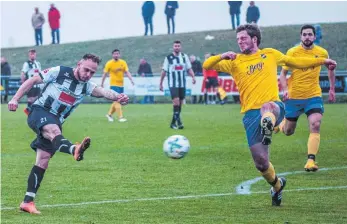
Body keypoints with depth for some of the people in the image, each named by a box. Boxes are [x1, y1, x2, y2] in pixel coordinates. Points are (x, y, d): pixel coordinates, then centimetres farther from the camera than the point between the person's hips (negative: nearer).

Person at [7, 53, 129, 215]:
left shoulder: (86, 86, 6)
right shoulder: (59, 72, -6)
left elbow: (103, 92, -14)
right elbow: (32, 81, 0)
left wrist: (117, 97, -35)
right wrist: (15, 99, -7)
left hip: (54, 123, 6)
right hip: (39, 113, -6)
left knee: (43, 161, 1)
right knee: (54, 130, -37)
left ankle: (27, 202, 6)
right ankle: (74, 150, -70)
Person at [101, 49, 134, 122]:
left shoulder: (123, 62, 5)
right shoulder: (109, 63, -5)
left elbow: (127, 72, -1)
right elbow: (105, 74, 1)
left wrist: (131, 80, -16)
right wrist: (102, 84, 4)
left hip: (121, 85, 5)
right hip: (114, 84, -5)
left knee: (117, 101, 11)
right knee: (117, 101, -12)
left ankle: (109, 114, 28)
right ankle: (120, 117, -13)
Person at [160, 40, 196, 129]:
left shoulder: (184, 56, 6)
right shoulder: (168, 58, -2)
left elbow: (189, 68, 9)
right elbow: (164, 71, 2)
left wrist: (193, 76, -10)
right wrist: (160, 83, 4)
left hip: (182, 84, 4)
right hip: (173, 84, -4)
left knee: (179, 104, 7)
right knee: (176, 102, -17)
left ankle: (173, 123, 17)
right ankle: (179, 122, -17)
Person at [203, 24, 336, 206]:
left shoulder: (270, 54, 17)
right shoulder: (234, 62, 13)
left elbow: (295, 62, 32)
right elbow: (207, 65, 3)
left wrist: (322, 61, 35)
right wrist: (222, 56, -16)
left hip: (274, 107, -1)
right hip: (251, 113, 1)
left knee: (268, 107, -41)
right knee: (260, 162, -1)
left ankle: (267, 128, -72)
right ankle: (277, 185, 28)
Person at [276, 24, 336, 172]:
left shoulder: (322, 53, -2)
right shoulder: (292, 52, -8)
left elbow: (331, 69, 17)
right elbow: (283, 73, -2)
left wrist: (332, 89, 14)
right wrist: (285, 89, -18)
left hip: (314, 96, 0)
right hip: (294, 96, 0)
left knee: (315, 125, -22)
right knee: (288, 132, 11)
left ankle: (311, 160, -21)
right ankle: (282, 123, 49)